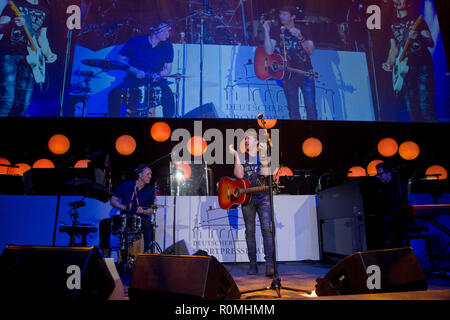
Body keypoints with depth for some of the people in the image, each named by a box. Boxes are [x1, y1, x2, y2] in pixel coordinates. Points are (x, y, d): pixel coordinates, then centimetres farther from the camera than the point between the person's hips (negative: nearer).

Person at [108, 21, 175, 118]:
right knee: (114, 94, -23)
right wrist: (136, 71, -15)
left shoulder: (167, 46, 2)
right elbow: (120, 60, 1)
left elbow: (168, 69, 7)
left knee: (168, 96, -30)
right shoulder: (135, 42, -3)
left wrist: (158, 75, -16)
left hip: (156, 81, 0)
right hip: (134, 79, 0)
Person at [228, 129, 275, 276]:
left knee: (266, 228, -12)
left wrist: (264, 154, -18)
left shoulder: (263, 156, 8)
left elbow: (265, 173, -10)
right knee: (250, 230, 2)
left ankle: (269, 264, -12)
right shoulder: (242, 157, 10)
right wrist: (236, 155, -12)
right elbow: (239, 175, -9)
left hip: (263, 197, -1)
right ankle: (253, 264, 9)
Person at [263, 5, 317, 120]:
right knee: (293, 108, 4)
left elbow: (311, 51, -5)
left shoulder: (303, 30, 6)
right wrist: (266, 31, -13)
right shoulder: (276, 32, 6)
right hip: (287, 75, 1)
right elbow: (269, 51, -9)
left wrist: (300, 37, -17)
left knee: (310, 106, -7)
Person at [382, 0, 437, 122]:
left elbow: (431, 43, -3)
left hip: (423, 66, -4)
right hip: (405, 68, 4)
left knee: (425, 107, -14)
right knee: (411, 109, 2)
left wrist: (418, 37, -24)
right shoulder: (393, 24, 15)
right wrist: (389, 63, 0)